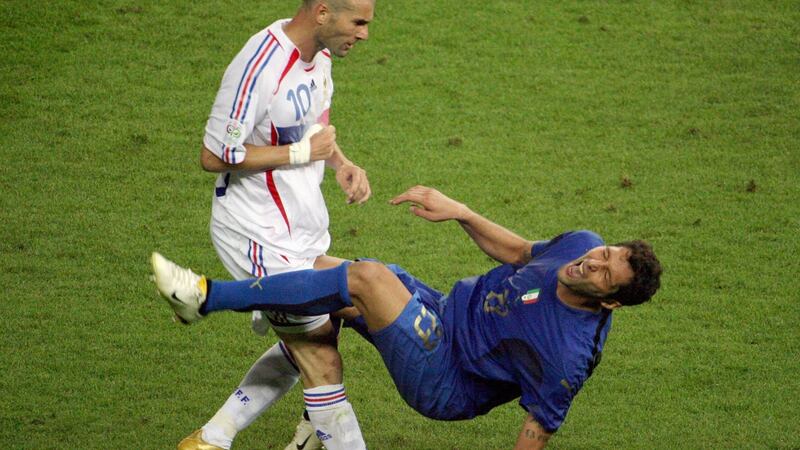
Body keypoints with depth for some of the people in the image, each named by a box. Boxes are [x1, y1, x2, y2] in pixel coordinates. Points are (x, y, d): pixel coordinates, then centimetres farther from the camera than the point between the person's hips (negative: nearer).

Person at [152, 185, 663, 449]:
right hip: (445, 311, 9)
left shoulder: (568, 354, -29)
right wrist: (458, 211, -1)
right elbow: (519, 252, 10)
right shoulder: (583, 244, -9)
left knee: (367, 276, -27)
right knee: (321, 271, 10)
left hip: (444, 385, -9)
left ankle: (207, 297, -18)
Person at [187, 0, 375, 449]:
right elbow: (214, 156, -22)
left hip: (306, 227, 9)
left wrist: (342, 164, 2)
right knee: (320, 357, -3)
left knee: (301, 350, 17)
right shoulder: (259, 68, -27)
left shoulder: (319, 51, 2)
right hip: (261, 237, -9)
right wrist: (301, 153, -20)